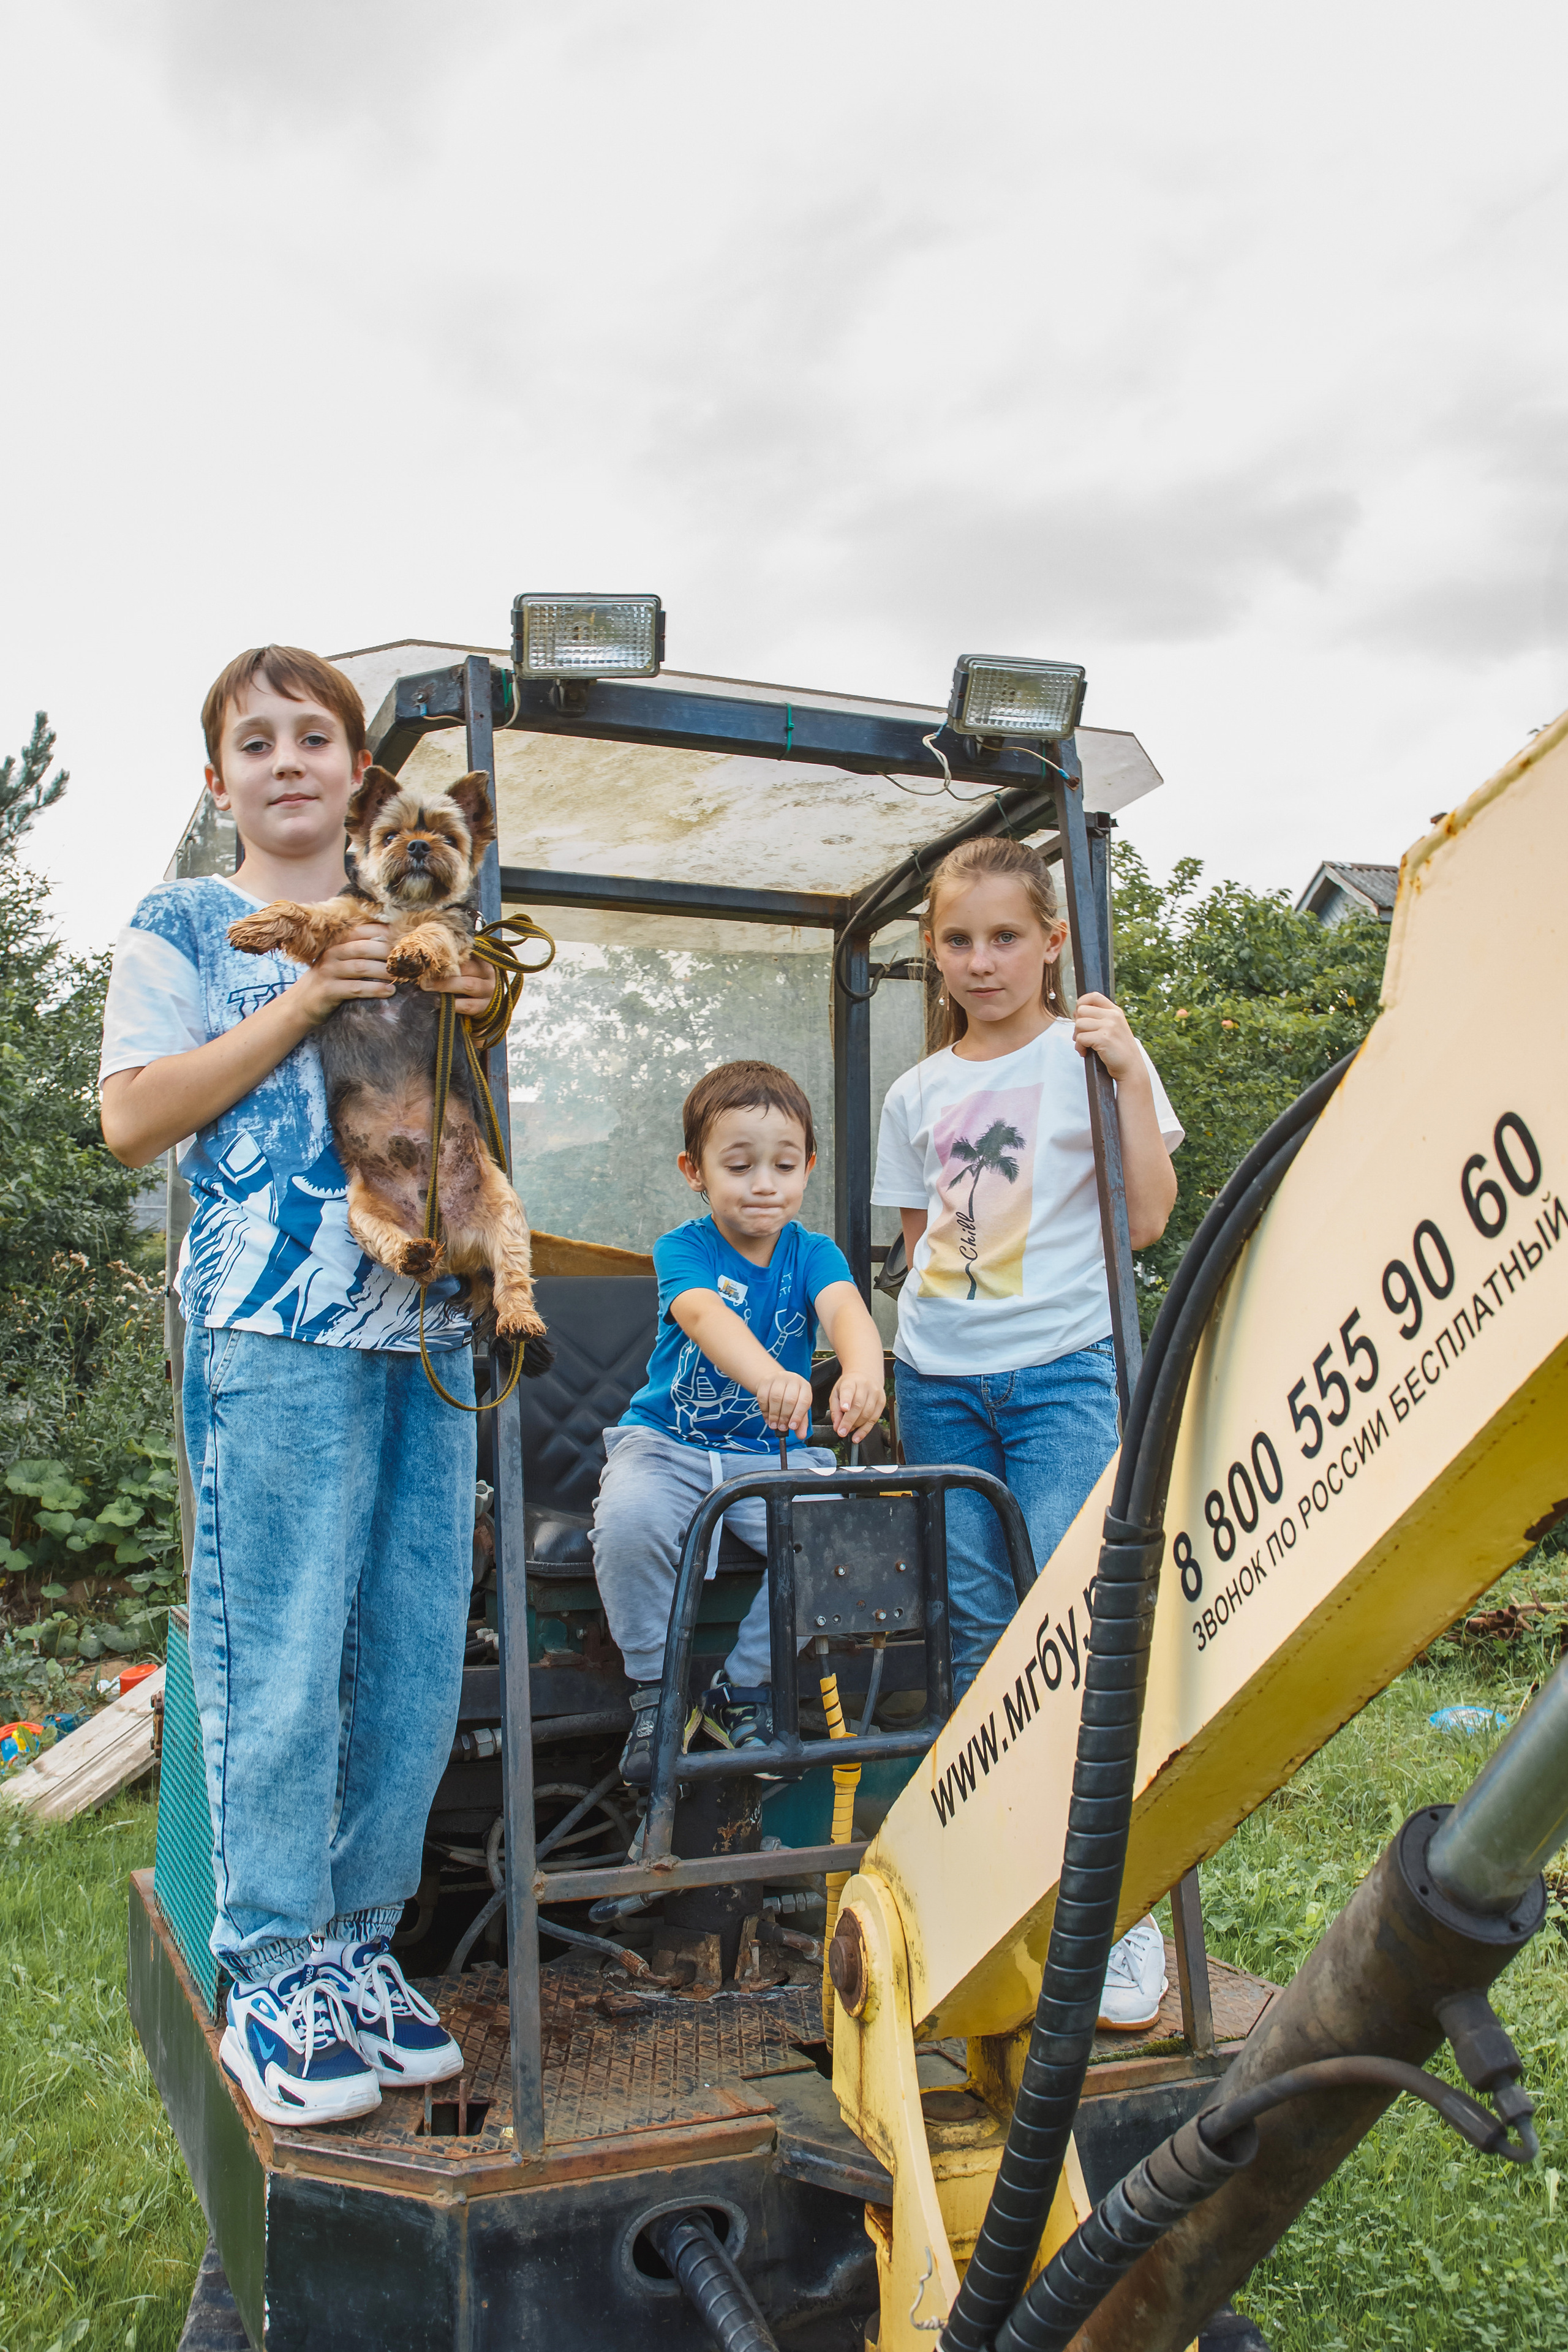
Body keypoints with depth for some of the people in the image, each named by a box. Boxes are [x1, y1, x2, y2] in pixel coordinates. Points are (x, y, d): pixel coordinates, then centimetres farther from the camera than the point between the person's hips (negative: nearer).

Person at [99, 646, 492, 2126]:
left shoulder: (410, 935, 20)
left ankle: (356, 1948, 21)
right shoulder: (181, 927, 7)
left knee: (418, 1659, 6)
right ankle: (273, 1981, 11)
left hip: (425, 1323, 5)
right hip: (272, 1332, -5)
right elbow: (133, 1121, -4)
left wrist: (473, 1028, 3)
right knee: (281, 1660, -4)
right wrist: (300, 1005, -10)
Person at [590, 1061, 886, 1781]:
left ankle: (746, 1688, -3)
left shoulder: (812, 1253, -2)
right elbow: (704, 1315, -32)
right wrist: (768, 1376, -55)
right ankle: (657, 1687, -7)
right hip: (667, 1443, -2)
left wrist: (863, 1371, -51)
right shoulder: (682, 1248, -9)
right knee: (629, 1518, -33)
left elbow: (846, 1310, -25)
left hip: (772, 1453, 2)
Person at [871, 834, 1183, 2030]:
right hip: (941, 1380, 4)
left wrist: (1129, 1077, -14)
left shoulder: (1088, 1053, 1)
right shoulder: (919, 1093, 13)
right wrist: (910, 1355, 5)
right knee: (977, 1635, 8)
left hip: (1061, 1368, -4)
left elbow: (1146, 1220, -7)